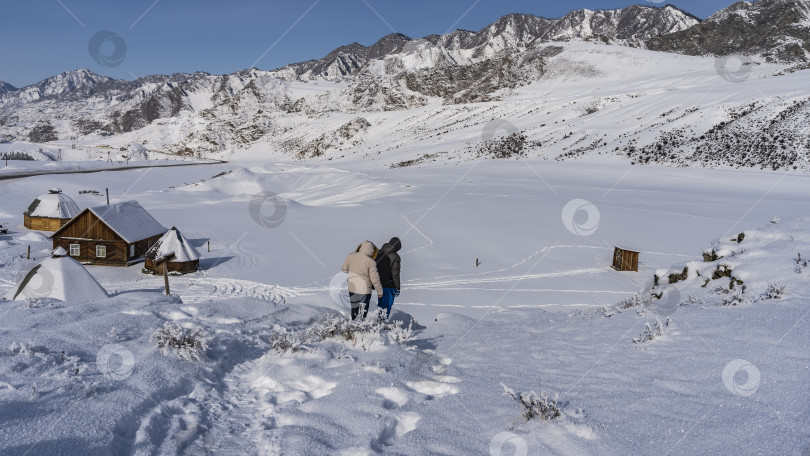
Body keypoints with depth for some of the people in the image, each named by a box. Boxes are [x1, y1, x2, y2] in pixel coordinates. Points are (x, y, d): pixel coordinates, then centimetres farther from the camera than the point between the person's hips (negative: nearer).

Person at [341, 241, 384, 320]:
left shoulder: (350, 256, -2)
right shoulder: (370, 262, -17)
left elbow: (344, 270, 11)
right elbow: (375, 279, -12)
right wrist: (380, 291, 0)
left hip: (351, 289, 5)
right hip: (363, 290, -5)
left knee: (353, 310, 19)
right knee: (361, 313, 6)